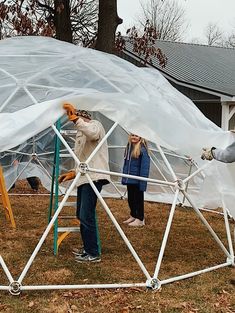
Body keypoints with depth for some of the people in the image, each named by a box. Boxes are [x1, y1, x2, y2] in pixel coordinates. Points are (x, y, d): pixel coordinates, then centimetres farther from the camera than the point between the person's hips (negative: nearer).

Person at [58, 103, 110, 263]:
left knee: (87, 215, -11)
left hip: (94, 177, -10)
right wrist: (73, 173, 15)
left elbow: (92, 132, -33)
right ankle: (88, 247, 28)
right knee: (82, 214, 15)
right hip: (84, 178, 10)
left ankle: (94, 253, -3)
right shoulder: (80, 133, 23)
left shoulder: (95, 124, -5)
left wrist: (74, 117, -30)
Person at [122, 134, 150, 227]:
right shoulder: (129, 148, 8)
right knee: (130, 198, 17)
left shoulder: (142, 149, -16)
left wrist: (143, 181, -20)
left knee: (138, 199, 2)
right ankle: (133, 216, 31)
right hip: (129, 180, 7)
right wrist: (124, 178, 15)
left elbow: (144, 167, -17)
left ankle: (140, 219, 12)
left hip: (137, 180, -7)